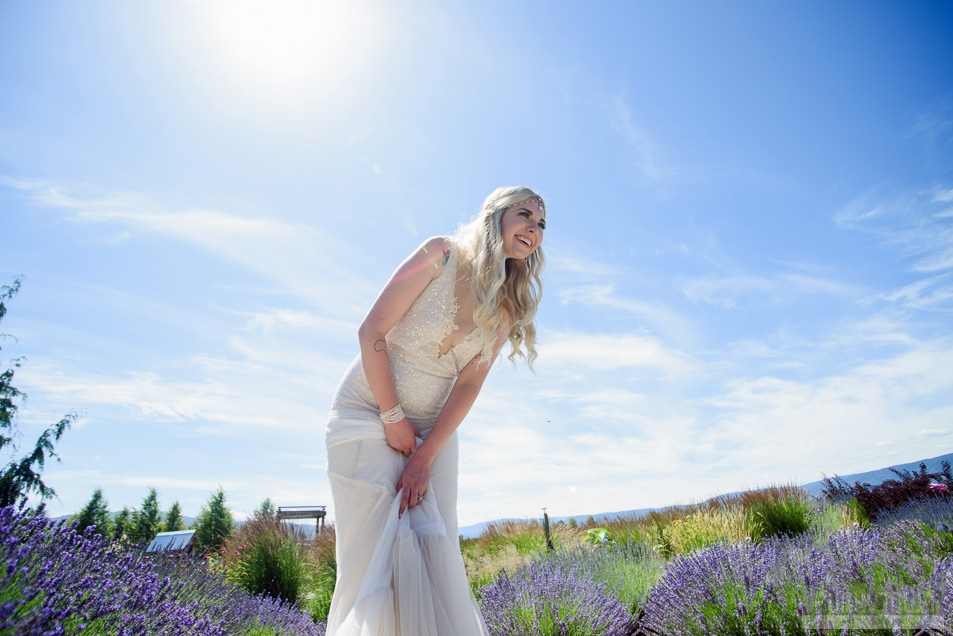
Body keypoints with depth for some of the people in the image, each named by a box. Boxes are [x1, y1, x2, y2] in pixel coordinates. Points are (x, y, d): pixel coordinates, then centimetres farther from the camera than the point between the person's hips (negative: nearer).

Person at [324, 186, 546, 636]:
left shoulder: (509, 307, 0)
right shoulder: (443, 255, -13)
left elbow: (469, 383, -5)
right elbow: (371, 332, -14)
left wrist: (425, 456, -12)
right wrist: (393, 417, -12)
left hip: (435, 428, 4)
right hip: (369, 409, -3)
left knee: (438, 556, -1)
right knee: (374, 551, -6)